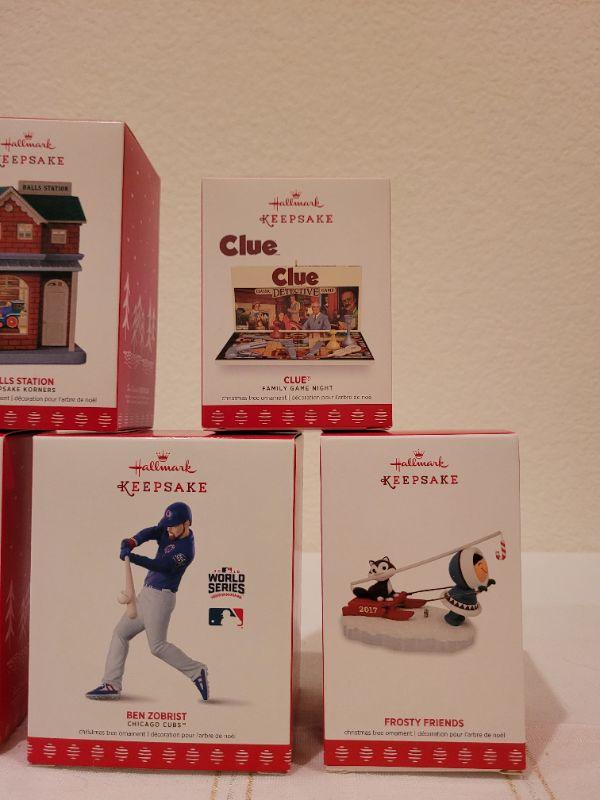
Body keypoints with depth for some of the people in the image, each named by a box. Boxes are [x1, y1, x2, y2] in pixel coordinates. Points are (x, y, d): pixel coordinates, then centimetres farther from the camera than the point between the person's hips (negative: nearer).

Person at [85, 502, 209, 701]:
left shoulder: (185, 550, -21)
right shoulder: (171, 531, 3)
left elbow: (160, 565, -27)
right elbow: (151, 532, -9)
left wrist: (133, 558, -37)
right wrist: (132, 542, -28)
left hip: (160, 597, -9)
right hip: (147, 593, 9)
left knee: (157, 646, -4)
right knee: (120, 632, 10)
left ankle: (196, 671, 8)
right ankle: (111, 685, 16)